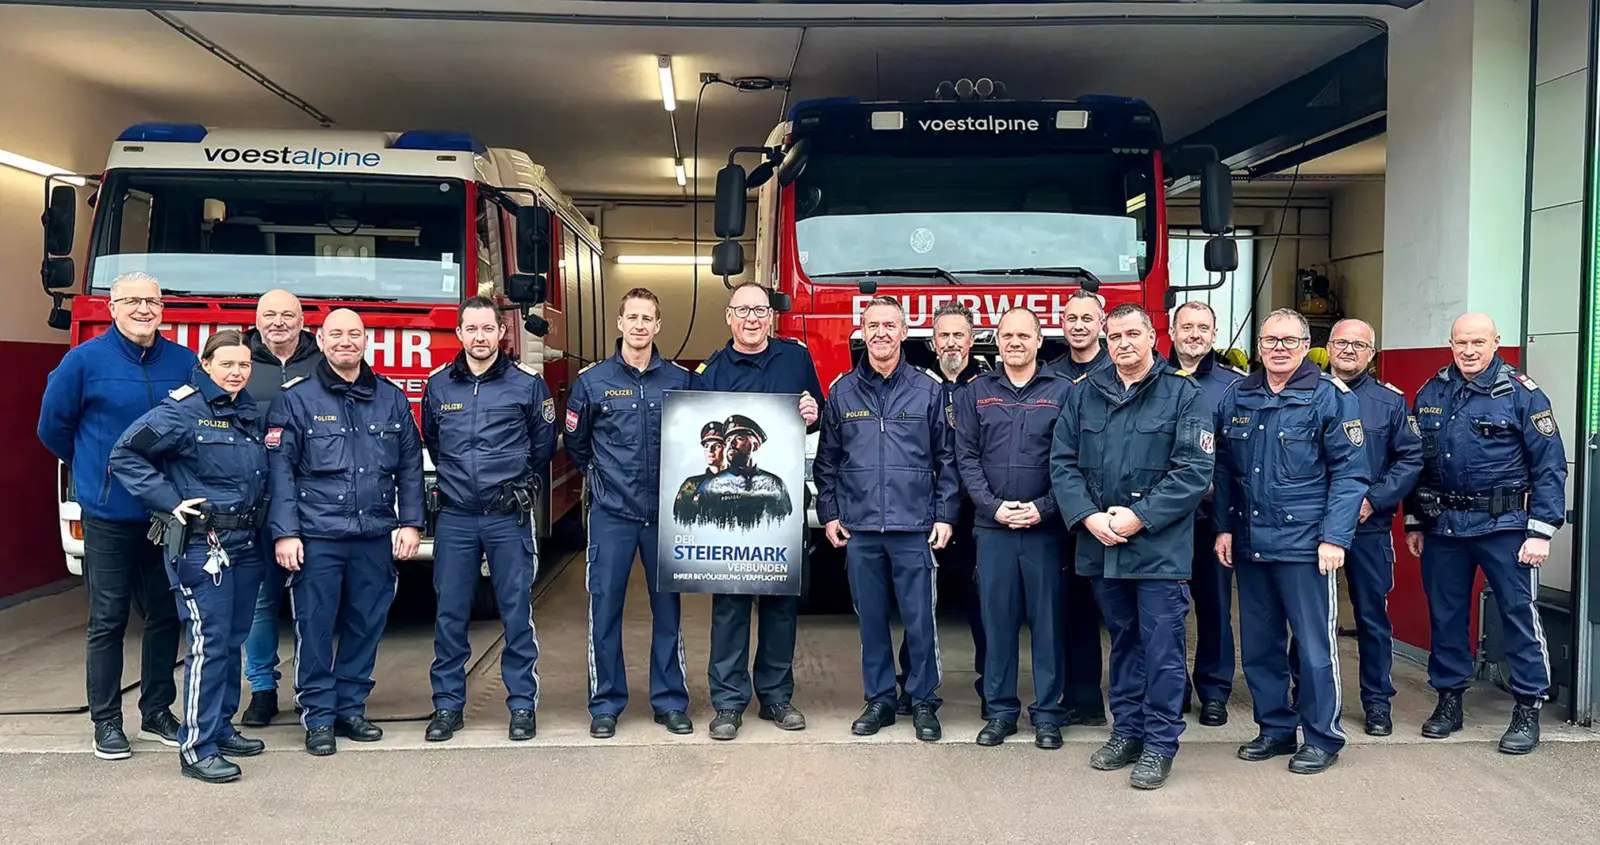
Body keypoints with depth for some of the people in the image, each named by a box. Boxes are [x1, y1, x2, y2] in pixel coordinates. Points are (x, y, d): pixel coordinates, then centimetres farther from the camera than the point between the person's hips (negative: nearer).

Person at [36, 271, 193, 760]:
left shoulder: (185, 363, 2)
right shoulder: (85, 360, -4)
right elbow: (53, 427, 5)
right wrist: (96, 468, 14)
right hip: (109, 514, -3)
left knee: (165, 615, 10)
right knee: (108, 622, 4)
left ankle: (157, 712, 23)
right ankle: (106, 722, 15)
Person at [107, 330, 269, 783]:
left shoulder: (251, 413, 12)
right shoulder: (182, 409, -10)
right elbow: (126, 456, -11)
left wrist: (271, 531, 13)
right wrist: (169, 503, -14)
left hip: (246, 545, 7)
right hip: (201, 545, -7)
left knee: (233, 641, 14)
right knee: (209, 644, -7)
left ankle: (221, 727, 27)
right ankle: (197, 748, 0)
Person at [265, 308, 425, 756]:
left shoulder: (392, 398, 9)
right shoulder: (296, 398, 0)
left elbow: (410, 465, 12)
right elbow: (280, 469, -3)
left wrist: (411, 522, 6)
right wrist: (285, 532, -10)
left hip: (375, 535, 3)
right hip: (317, 536, -3)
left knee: (366, 624, 9)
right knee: (315, 627, 2)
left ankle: (351, 707, 24)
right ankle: (318, 716, 14)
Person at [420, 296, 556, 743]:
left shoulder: (527, 383, 0)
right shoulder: (438, 385, 7)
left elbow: (544, 444, 10)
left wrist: (525, 484, 6)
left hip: (510, 518, -2)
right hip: (455, 518, 2)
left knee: (517, 612, 2)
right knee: (449, 614, 6)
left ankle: (523, 704, 13)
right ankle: (447, 705, 17)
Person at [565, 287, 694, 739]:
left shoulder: (679, 380, 3)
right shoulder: (592, 380, 1)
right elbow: (575, 444, 13)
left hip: (665, 513, 1)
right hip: (611, 514, -1)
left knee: (668, 607, 7)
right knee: (605, 609, 3)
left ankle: (670, 701, 19)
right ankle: (606, 704, 15)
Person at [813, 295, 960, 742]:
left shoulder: (928, 390, 3)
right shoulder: (841, 392, 7)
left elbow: (947, 460, 4)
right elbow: (826, 461, 11)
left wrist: (945, 516, -1)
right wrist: (829, 514, 6)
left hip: (914, 527, -2)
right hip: (858, 528, 2)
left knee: (920, 619, 2)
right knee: (870, 618, 9)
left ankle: (924, 701, 17)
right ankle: (879, 699, 22)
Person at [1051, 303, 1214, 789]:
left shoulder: (1183, 393, -3)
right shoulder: (1084, 394, 8)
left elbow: (1195, 470, -10)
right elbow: (1062, 462, 5)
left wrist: (1138, 517, -16)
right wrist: (1089, 517, -9)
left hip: (1161, 546, -4)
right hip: (1100, 544, 4)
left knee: (1162, 647, 1)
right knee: (1123, 640, 16)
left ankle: (1160, 744, 12)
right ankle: (1127, 732, 28)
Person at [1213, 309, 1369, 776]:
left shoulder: (1330, 396, -5)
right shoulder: (1237, 396, 10)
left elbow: (1350, 473, -8)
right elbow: (1224, 470, 15)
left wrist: (1335, 537, -14)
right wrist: (1224, 526, 9)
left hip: (1306, 544, -5)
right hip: (1249, 543, 5)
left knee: (1315, 645, 2)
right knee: (1258, 645, 12)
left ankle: (1323, 737, 17)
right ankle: (1275, 729, 27)